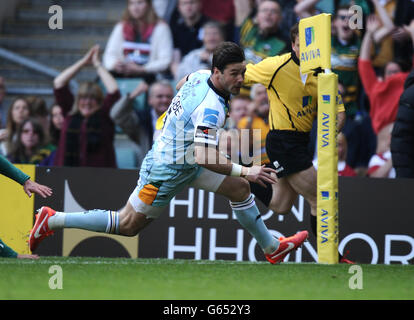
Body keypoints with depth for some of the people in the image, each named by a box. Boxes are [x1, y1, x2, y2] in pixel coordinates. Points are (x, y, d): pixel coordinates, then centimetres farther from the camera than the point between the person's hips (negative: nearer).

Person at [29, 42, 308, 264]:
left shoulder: (200, 76, -7)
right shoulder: (211, 108, -35)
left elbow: (182, 83, 18)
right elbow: (204, 156, -41)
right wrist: (245, 171, -40)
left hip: (189, 162, 9)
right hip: (167, 170, -9)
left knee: (239, 188, 11)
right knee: (128, 225, 4)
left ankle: (272, 248, 27)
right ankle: (52, 220, 13)